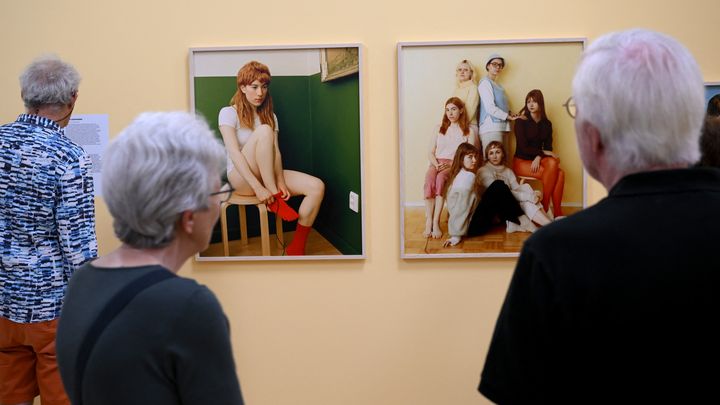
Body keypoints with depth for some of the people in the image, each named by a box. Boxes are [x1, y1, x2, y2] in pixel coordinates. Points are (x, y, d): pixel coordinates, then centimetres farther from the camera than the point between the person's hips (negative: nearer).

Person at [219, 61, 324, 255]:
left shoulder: (270, 116, 13)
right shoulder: (228, 113, -4)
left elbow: (276, 152, 0)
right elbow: (234, 153, -17)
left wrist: (281, 182, -18)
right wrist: (258, 188, -28)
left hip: (267, 176, 6)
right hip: (241, 178, -6)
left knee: (317, 186, -19)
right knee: (264, 131, -30)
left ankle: (297, 247, -13)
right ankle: (274, 199, -27)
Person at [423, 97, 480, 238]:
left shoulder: (469, 131, 12)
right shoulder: (439, 128, 21)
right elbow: (431, 152, 14)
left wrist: (450, 164, -13)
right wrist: (436, 164, -8)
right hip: (437, 163, 2)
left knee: (440, 177, -38)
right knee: (429, 178, -35)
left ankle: (436, 222, -43)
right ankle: (428, 222, -43)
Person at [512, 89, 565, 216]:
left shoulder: (546, 124, 10)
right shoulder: (521, 121, -4)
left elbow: (548, 147, 4)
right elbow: (523, 147, -11)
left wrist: (539, 157, -17)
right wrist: (544, 152, -15)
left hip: (538, 160, 4)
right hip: (522, 161, -4)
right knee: (557, 172, -28)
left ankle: (557, 212, -28)